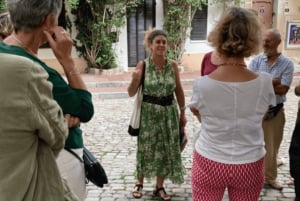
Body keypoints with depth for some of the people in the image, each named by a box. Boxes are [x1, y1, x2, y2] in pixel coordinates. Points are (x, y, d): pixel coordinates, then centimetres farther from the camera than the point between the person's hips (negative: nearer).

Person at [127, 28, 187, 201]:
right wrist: (135, 80, -26)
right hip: (148, 112, -2)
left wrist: (182, 112, 11)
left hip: (169, 112, 2)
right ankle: (140, 183, 31)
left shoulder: (173, 65, -3)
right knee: (146, 149, 8)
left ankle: (160, 187, 27)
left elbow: (179, 90, 8)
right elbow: (131, 93, -6)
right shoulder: (142, 65, -8)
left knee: (167, 150, 9)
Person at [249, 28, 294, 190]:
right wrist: (272, 82, -20)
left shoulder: (287, 63, -7)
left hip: (275, 111, 0)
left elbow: (283, 90, -15)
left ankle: (270, 177, 33)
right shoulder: (256, 61, -2)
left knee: (272, 146, 14)